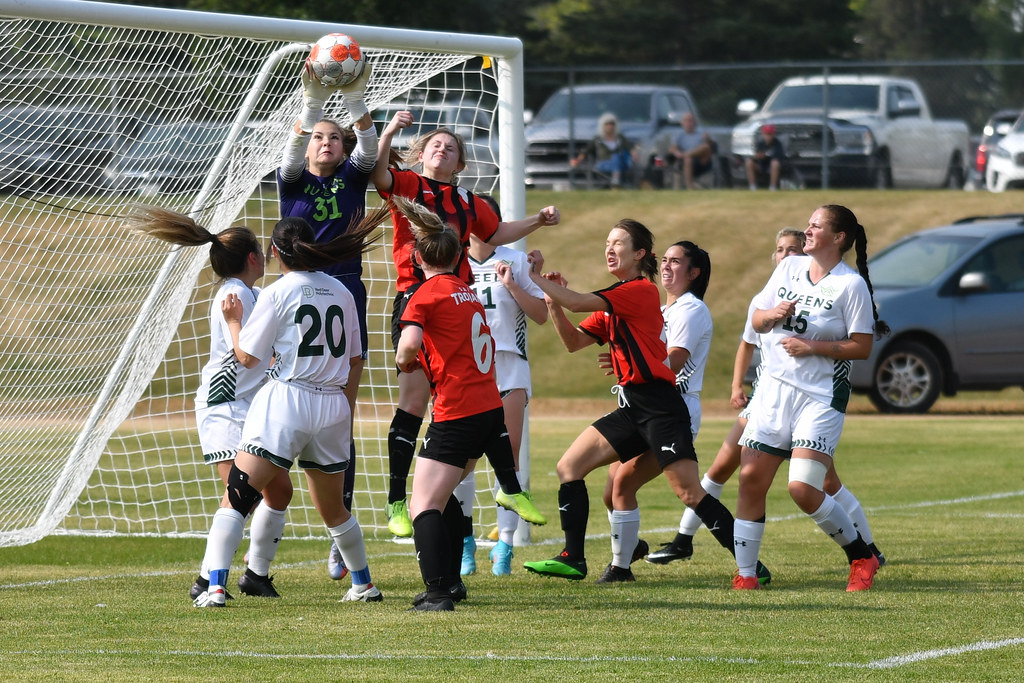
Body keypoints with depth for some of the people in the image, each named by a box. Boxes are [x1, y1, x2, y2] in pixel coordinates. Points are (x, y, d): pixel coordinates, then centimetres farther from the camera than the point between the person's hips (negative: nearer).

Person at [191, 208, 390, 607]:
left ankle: (215, 587, -20)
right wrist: (345, 414, 25)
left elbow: (247, 357, -4)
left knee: (235, 499, -7)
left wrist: (233, 321, 13)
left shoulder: (277, 294, -5)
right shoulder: (340, 292, 11)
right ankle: (363, 585, 34)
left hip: (287, 401, -5)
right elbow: (355, 360, 16)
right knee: (334, 509, 23)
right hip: (333, 407, 6)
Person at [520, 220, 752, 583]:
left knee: (689, 492, -15)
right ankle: (573, 559, 8)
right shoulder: (613, 302, 18)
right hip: (632, 407, 10)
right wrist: (553, 303, 4)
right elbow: (574, 342, 18)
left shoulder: (641, 290, -11)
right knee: (569, 467, 5)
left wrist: (536, 277, -8)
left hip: (659, 406, -10)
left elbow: (578, 302, -18)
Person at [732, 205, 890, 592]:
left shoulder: (851, 284, -8)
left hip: (821, 396, -6)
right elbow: (756, 320, 15)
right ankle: (745, 575, 6)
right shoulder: (790, 267, 9)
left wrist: (813, 347, -16)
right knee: (751, 479, -2)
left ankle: (861, 557, 4)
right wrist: (773, 315, -6)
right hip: (774, 387, 6)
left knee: (803, 489, -16)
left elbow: (862, 347, -10)